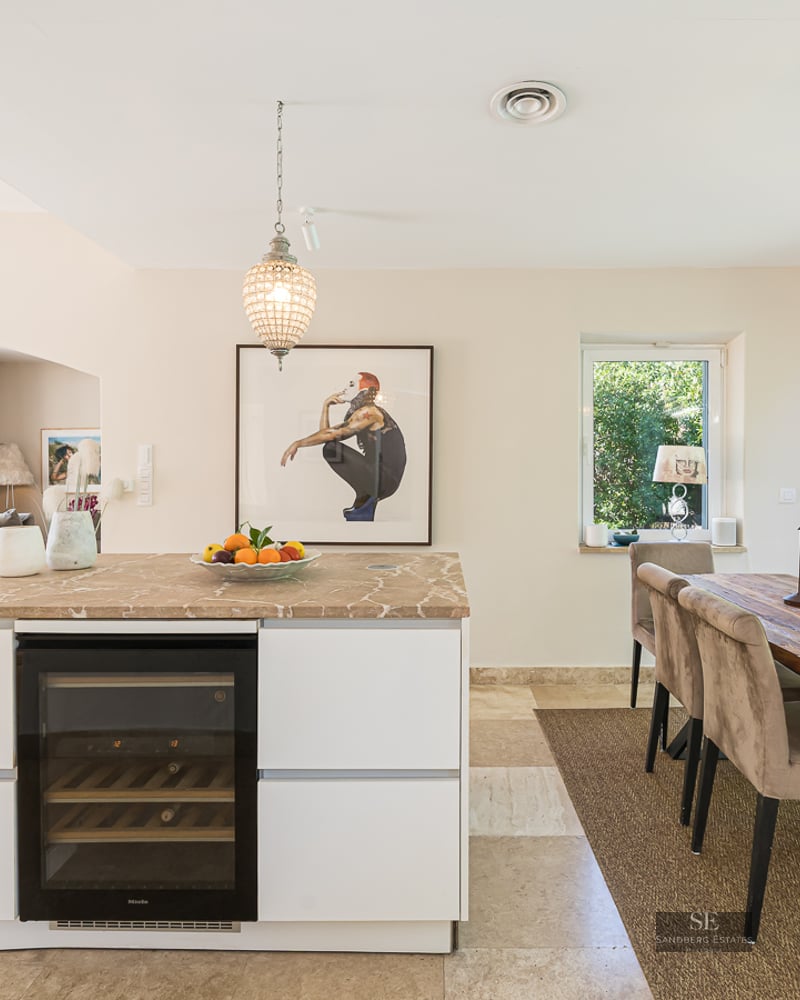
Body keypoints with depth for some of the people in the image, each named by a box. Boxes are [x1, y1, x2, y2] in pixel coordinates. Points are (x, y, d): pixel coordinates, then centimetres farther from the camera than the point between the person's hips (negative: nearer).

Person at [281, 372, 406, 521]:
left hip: (383, 479, -10)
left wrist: (298, 443, -11)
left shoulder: (369, 411, -9)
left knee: (331, 448, -16)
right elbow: (327, 432, 19)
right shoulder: (359, 414, 21)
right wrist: (326, 405, 13)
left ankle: (363, 496, -8)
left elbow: (332, 434, -18)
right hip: (378, 477, 10)